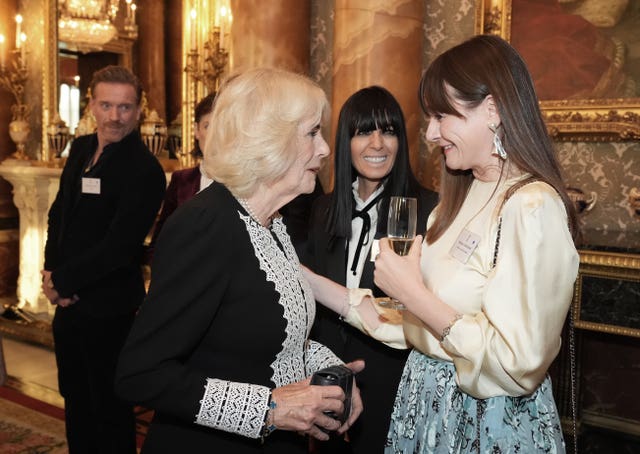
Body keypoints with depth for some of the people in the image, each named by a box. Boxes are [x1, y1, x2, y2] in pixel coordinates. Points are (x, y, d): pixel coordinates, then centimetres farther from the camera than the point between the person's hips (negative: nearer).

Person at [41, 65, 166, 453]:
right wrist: (52, 271, -3)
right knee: (75, 399, 22)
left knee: (109, 407, 8)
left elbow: (120, 245, -22)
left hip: (108, 308, -7)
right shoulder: (81, 149, 6)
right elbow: (59, 213, 12)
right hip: (69, 303, 7)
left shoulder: (144, 169, -18)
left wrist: (63, 281, -13)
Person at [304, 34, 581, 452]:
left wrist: (413, 292, -21)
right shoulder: (459, 200, 4)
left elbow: (518, 365, -27)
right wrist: (306, 281, 2)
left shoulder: (533, 207, -21)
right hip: (428, 403, 8)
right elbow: (415, 324, 3)